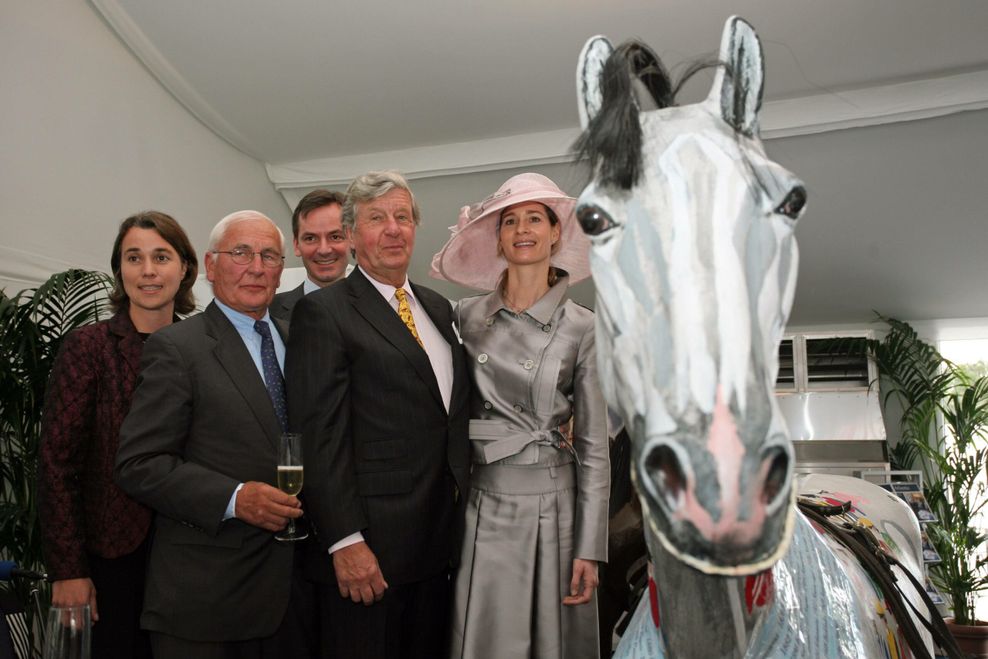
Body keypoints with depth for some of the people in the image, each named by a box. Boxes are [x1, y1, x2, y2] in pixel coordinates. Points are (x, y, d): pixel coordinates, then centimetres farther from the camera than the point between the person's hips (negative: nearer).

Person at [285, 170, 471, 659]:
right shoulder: (323, 312, -9)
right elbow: (319, 436, -15)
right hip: (365, 549, -6)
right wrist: (345, 542, -18)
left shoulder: (438, 307, 13)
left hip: (439, 542, 7)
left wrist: (458, 512, 12)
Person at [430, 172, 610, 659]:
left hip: (553, 507, -1)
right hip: (483, 505, 2)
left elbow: (594, 447, -3)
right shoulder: (467, 317, 3)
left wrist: (590, 548, -5)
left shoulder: (581, 328, -4)